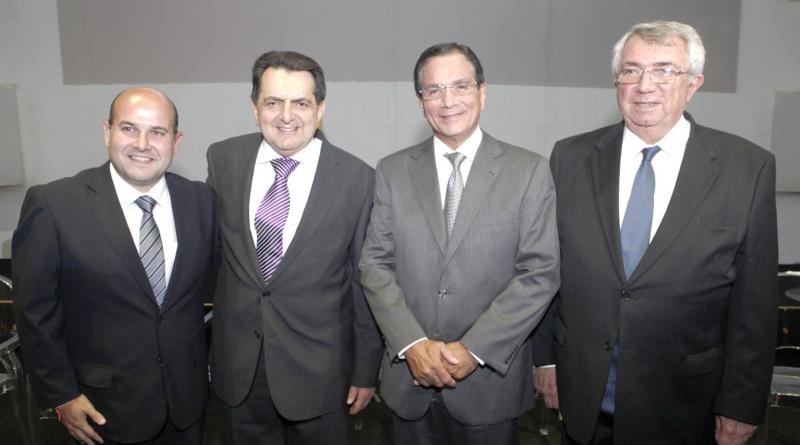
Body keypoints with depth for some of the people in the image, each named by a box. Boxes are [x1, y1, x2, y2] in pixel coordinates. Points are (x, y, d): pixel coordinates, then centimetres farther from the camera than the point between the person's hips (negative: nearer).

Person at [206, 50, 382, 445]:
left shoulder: (357, 178, -13)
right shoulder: (223, 160, -4)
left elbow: (364, 282, -6)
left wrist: (366, 370, 0)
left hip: (318, 369, -2)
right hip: (236, 365, 3)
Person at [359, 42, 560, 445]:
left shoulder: (529, 171, -4)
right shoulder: (392, 171, 2)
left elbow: (540, 272, -8)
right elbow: (375, 264, -1)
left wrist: (474, 349, -14)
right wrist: (413, 344, -12)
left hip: (490, 375, -1)